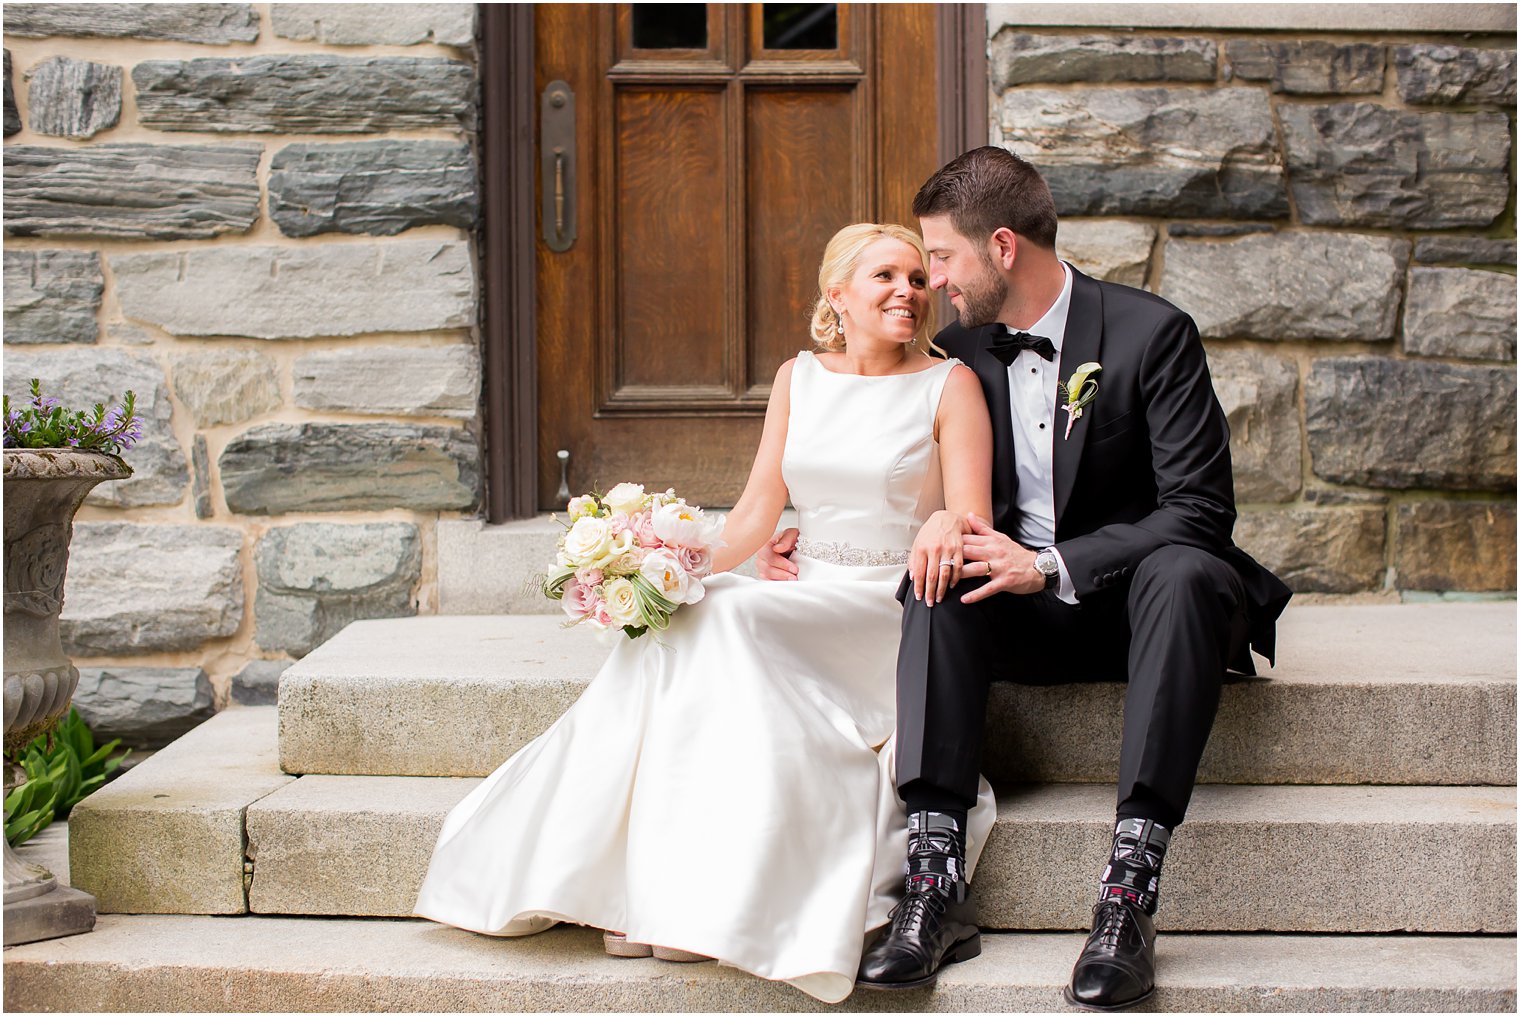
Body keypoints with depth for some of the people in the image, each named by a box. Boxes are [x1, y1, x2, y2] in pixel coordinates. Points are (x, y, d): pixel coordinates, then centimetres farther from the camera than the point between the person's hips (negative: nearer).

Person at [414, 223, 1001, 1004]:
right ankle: (648, 890, -27)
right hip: (803, 601, 5)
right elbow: (758, 508, 10)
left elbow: (974, 521, -9)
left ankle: (711, 900, -30)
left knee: (727, 621, -31)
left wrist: (947, 525, -33)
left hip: (892, 613, -5)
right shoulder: (799, 379, 13)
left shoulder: (949, 385, 0)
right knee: (675, 630, -26)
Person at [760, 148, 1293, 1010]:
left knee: (1185, 574, -37)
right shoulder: (963, 354, 6)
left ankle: (1132, 884, -43)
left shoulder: (1152, 334, -11)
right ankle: (939, 878, -36)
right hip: (1029, 616, 4)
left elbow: (1200, 511, -17)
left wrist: (1052, 567, -25)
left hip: (1136, 597, -4)